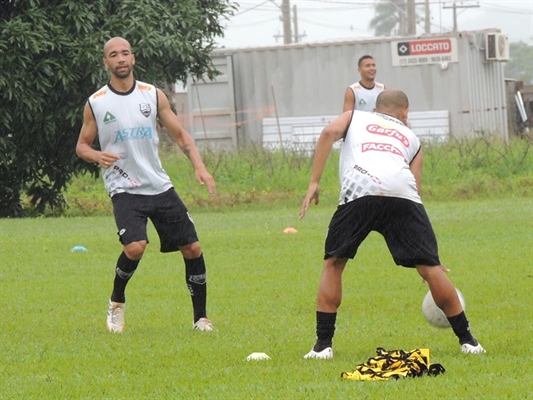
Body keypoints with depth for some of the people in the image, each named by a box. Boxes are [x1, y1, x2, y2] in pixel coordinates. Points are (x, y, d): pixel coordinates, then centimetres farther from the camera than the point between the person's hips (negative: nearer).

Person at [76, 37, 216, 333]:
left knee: (192, 248, -1)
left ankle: (201, 318, 13)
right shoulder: (96, 103, -1)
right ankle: (117, 302, 2)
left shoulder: (153, 95, 4)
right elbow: (82, 145, 8)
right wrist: (98, 156, -16)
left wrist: (200, 167, -8)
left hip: (160, 186, 3)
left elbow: (180, 135, 7)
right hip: (124, 189, -3)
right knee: (135, 247, -25)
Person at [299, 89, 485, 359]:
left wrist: (314, 182, 8)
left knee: (333, 264, 15)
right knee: (430, 267, 8)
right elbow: (416, 186, 30)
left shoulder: (355, 117, 33)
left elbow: (329, 133, 9)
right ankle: (467, 340, 12)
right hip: (403, 192, 1)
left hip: (359, 192, -1)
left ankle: (323, 345, 11)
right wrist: (427, 256, 33)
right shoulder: (411, 139, 35)